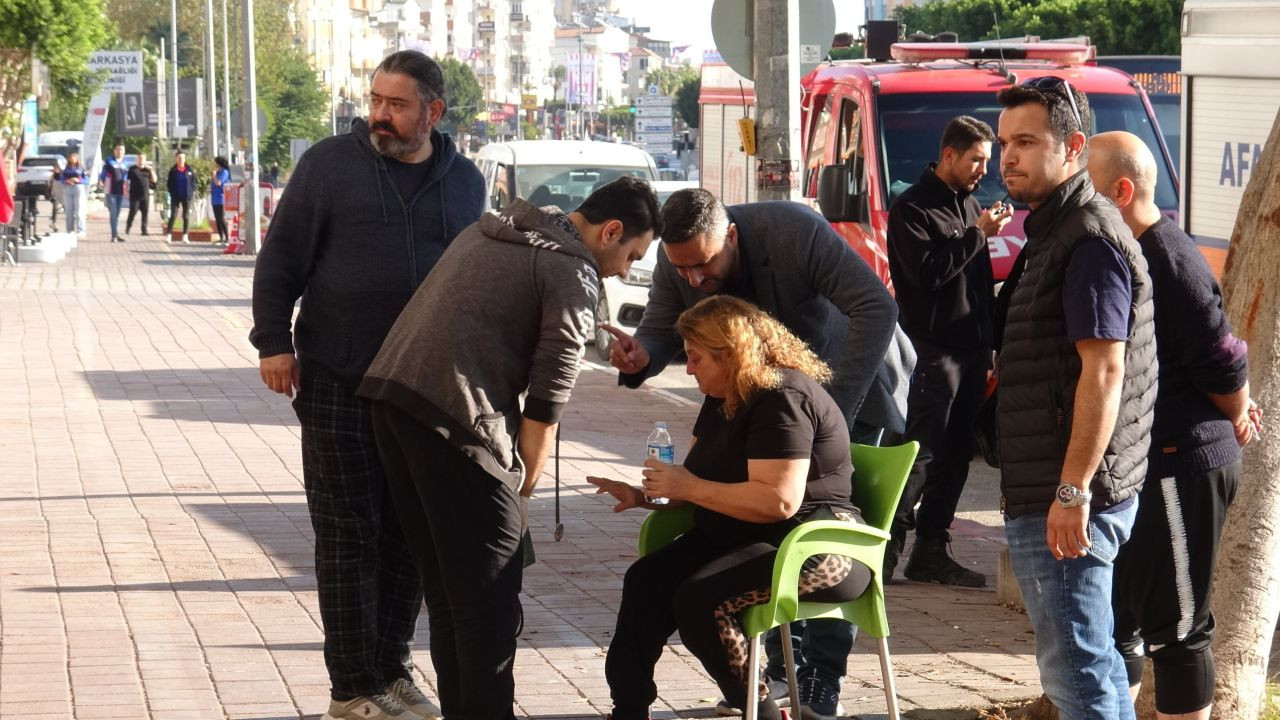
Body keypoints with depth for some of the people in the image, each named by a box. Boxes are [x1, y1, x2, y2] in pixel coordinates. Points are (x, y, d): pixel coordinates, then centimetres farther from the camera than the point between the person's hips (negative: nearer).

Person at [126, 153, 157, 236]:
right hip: (135, 195, -3)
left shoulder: (148, 169, 13)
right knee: (133, 211, -5)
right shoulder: (132, 169, 5)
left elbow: (154, 180, 9)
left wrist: (151, 170, -3)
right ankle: (128, 228, 10)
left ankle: (144, 229, 3)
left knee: (145, 212, -1)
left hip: (145, 195, 3)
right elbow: (127, 181, 5)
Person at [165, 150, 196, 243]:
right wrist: (172, 192, -7)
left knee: (186, 216, 5)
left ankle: (185, 236, 10)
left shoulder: (189, 170, 1)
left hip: (187, 197, 1)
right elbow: (169, 183, 3)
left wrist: (193, 191, -5)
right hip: (175, 197, -1)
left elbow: (193, 181, 5)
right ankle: (168, 235, -3)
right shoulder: (173, 170, 0)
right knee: (173, 215, -5)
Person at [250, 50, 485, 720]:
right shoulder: (329, 164, -3)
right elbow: (280, 258, -1)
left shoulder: (464, 181, 7)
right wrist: (274, 342, -7)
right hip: (339, 387, -3)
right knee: (348, 538, 0)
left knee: (409, 538, 8)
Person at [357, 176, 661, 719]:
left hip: (390, 390, 9)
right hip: (455, 412, -9)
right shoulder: (573, 275, -3)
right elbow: (545, 403, -5)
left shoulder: (496, 230, 23)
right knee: (490, 591, 0)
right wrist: (522, 489, 7)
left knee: (445, 582, 16)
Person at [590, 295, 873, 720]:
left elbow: (778, 501, -29)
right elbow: (699, 481, 22)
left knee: (700, 601, -30)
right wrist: (645, 496, 2)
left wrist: (688, 488, -21)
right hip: (739, 537, 10)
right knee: (646, 582, -12)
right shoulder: (723, 399, 13)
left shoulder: (782, 399, -19)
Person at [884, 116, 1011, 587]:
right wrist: (978, 235, -16)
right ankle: (888, 545, -8)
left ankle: (930, 552, 13)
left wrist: (988, 345, 17)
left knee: (955, 456, 8)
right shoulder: (912, 208, -6)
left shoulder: (969, 204, 18)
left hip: (971, 350, 8)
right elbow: (926, 271, -19)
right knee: (921, 455, -11)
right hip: (933, 350, -8)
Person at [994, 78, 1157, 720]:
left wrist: (1072, 490, -24)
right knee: (1089, 663, 16)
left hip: (1067, 499, -11)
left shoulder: (1089, 239, -15)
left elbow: (1103, 371, -22)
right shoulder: (1052, 231, 18)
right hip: (1042, 496, 11)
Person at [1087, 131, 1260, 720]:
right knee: (1112, 623, 16)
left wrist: (1235, 419, -3)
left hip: (1182, 468, -10)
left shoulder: (1170, 261, -19)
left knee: (1174, 628, -2)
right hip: (1135, 466, 10)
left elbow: (1222, 361, -20)